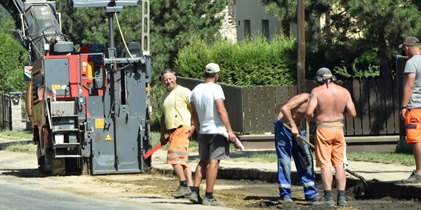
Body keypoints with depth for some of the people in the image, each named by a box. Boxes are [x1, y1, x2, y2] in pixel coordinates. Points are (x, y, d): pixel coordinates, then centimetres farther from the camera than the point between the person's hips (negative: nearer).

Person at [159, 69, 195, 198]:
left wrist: (193, 126, -16)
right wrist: (162, 134, 21)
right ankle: (190, 188, 8)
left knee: (174, 157, -19)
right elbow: (163, 116, 27)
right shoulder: (164, 96, 19)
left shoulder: (184, 92, -5)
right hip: (172, 132, 8)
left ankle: (184, 185, -16)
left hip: (183, 129, -8)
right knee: (182, 161, 7)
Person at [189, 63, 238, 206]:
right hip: (217, 131, -7)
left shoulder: (196, 90, 10)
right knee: (214, 162, -5)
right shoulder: (215, 88, -11)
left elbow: (194, 114, 16)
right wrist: (229, 130, -16)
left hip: (203, 131, 7)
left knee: (203, 161, 16)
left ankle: (195, 192, 9)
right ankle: (209, 197, -7)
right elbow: (221, 111, -18)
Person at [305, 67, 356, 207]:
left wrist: (310, 119, 6)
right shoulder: (344, 92, 4)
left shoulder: (317, 91, -8)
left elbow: (309, 112, -16)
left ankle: (328, 197, -6)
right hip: (339, 128, 4)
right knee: (339, 164, 8)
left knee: (325, 164, -2)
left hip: (323, 129, -4)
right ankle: (341, 197, 6)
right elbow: (352, 112, 2)